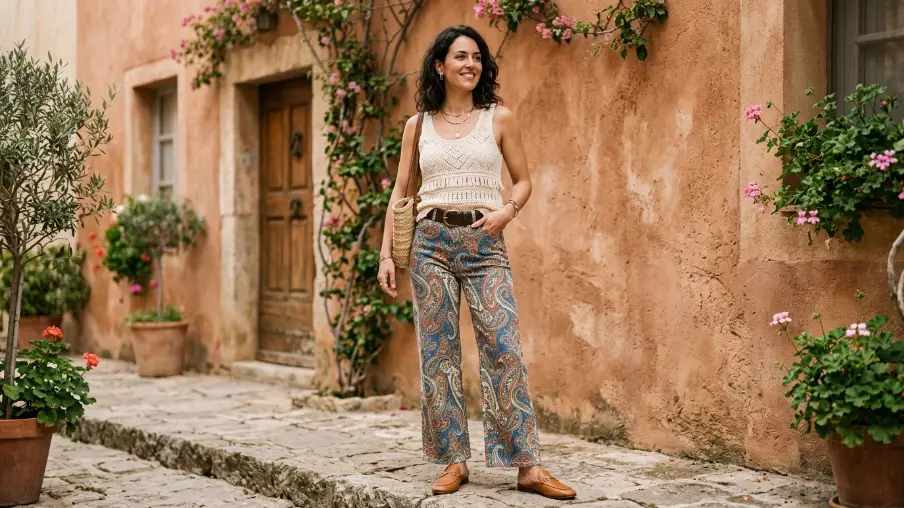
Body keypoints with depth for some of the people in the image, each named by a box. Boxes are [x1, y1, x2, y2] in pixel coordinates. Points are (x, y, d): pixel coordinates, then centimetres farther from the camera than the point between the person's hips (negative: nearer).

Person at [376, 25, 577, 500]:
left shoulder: (499, 118, 6)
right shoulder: (418, 125, 10)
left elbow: (523, 181, 10)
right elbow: (400, 193, 12)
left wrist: (507, 210, -11)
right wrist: (386, 254, 5)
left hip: (484, 244, -1)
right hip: (431, 242, 2)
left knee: (504, 349, -9)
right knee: (438, 353, 1)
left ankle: (527, 466, -5)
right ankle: (454, 461, 10)